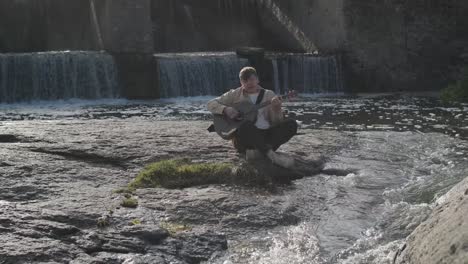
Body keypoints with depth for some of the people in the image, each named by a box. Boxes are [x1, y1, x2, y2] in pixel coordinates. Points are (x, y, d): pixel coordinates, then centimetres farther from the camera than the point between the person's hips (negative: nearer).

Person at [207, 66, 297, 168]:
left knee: (291, 124, -20)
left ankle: (259, 151, -29)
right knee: (247, 125, -38)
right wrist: (225, 110, -13)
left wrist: (276, 109, -15)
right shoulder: (235, 94, 9)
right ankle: (272, 154, -41)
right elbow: (211, 104, 7)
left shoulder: (269, 94, 12)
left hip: (266, 136, 3)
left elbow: (277, 123, 7)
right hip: (244, 136, -3)